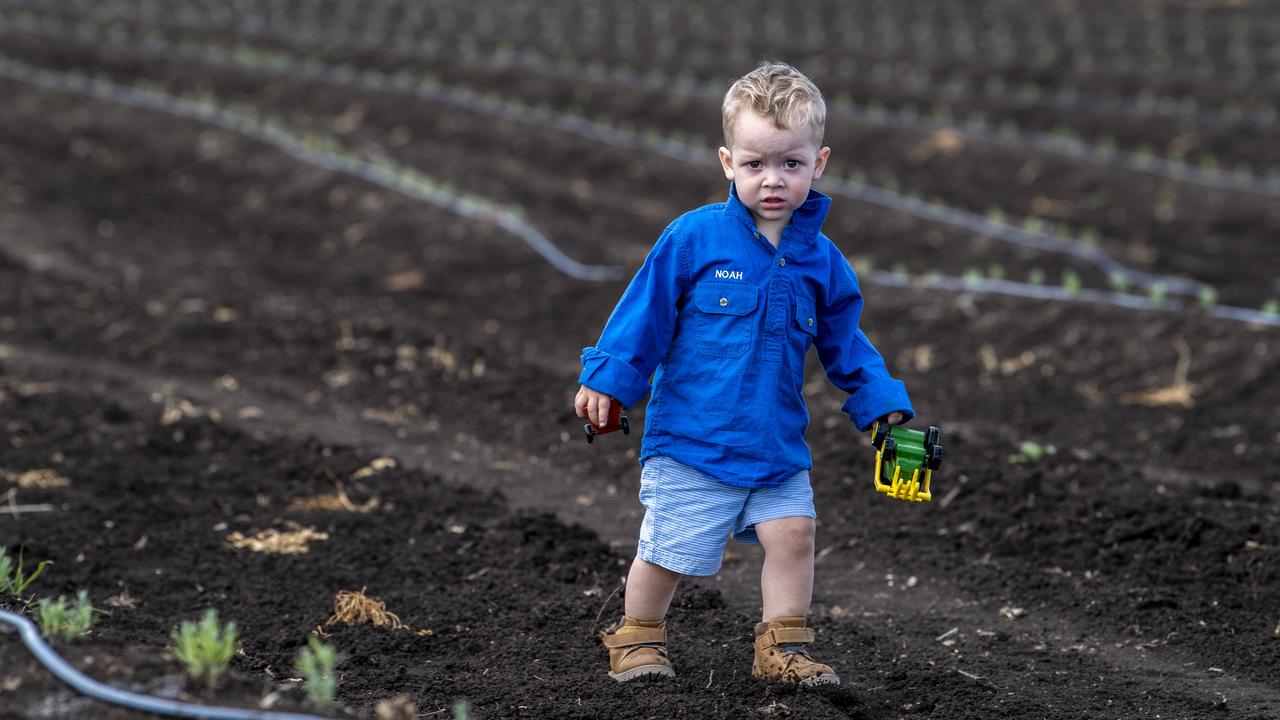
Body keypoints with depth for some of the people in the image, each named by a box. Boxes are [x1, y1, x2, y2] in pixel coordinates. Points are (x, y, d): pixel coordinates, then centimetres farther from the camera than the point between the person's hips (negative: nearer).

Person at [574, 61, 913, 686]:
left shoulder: (821, 260, 0)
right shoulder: (694, 237, -11)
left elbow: (845, 345, 11)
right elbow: (644, 313, -5)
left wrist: (885, 408, 6)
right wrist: (606, 380, -5)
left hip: (777, 443, 3)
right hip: (691, 438, -3)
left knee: (792, 534, -2)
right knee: (668, 549, 3)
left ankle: (782, 646, 14)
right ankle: (638, 637, 27)